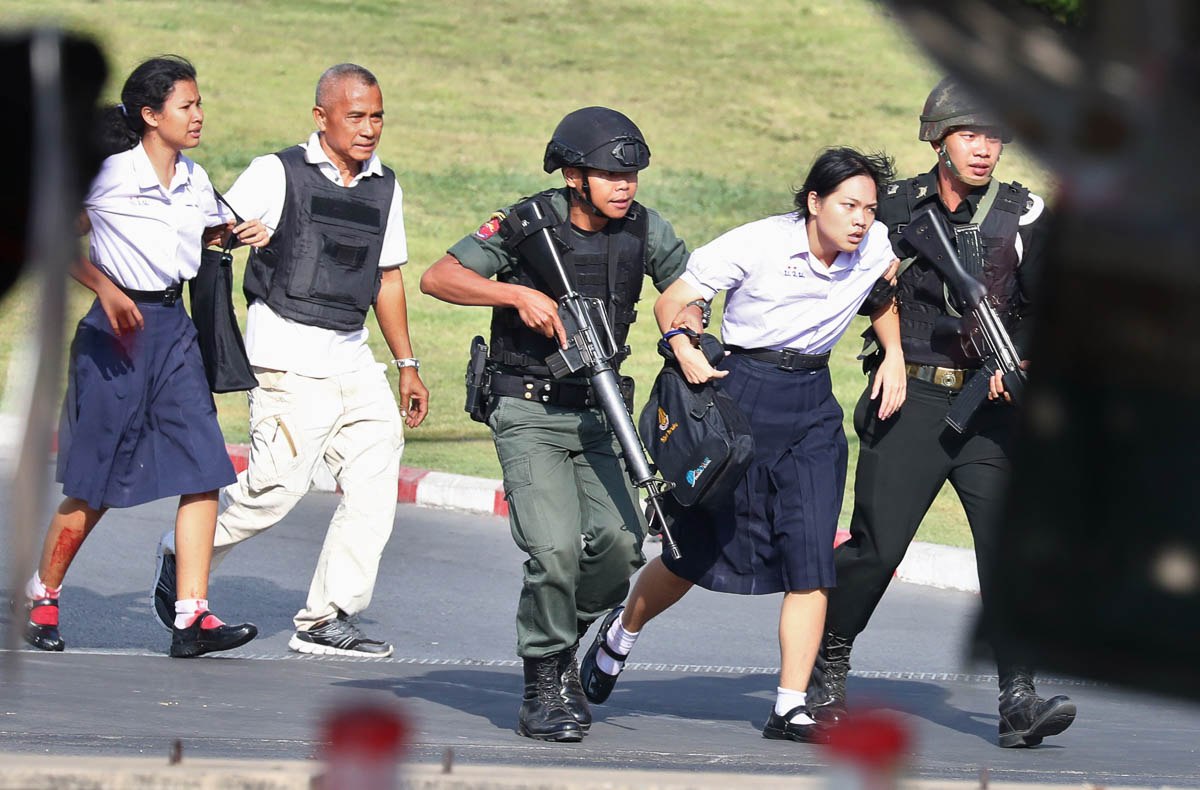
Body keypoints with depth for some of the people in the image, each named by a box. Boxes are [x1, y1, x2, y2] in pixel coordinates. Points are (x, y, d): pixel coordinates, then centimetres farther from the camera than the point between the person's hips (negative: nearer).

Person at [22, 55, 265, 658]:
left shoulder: (193, 180, 8)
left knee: (204, 471, -8)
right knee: (95, 486, 1)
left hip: (174, 329, 6)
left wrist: (238, 235, 5)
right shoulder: (110, 177, -10)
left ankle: (190, 617, -9)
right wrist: (105, 289, -16)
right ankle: (41, 600, 22)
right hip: (116, 334, -6)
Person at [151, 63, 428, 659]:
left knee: (376, 479, -5)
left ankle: (327, 619, -1)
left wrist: (407, 365, 21)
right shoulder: (278, 174, -4)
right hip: (288, 357, -6)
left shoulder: (384, 187, 14)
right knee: (276, 488, -10)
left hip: (352, 358, 6)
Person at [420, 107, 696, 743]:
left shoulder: (645, 231, -1)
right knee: (556, 548, -19)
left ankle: (563, 640, 14)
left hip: (593, 412, 4)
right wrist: (519, 293, -26)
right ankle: (544, 689, -3)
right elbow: (437, 278, -15)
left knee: (620, 541, -13)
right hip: (527, 410, -4)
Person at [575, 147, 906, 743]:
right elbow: (671, 303, -9)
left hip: (812, 407, 4)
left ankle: (790, 709, -9)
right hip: (740, 392, -3)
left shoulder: (875, 246, -3)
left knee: (811, 558, -10)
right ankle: (621, 632, 36)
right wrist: (686, 352, -28)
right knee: (699, 549, 6)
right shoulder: (757, 245, -15)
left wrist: (894, 355, 7)